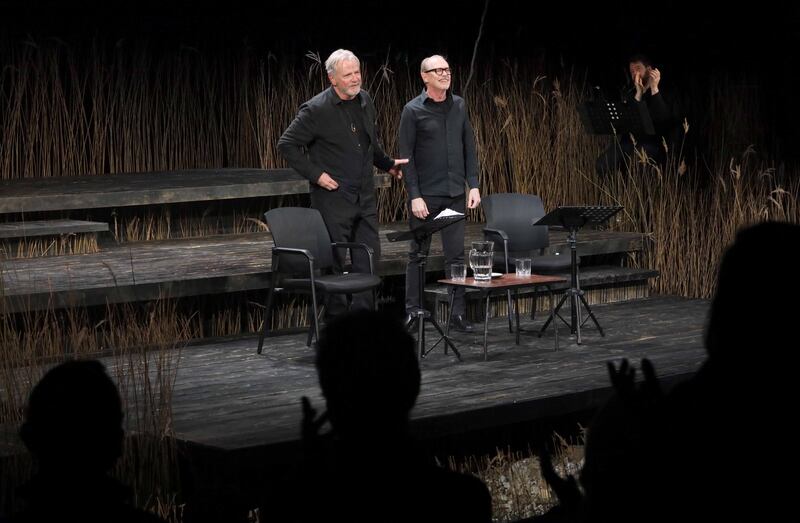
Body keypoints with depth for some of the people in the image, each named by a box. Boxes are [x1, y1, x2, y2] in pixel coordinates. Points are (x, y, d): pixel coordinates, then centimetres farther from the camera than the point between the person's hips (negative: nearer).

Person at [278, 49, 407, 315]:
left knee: (369, 258, 6)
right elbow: (286, 144, -11)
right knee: (333, 262, 1)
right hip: (333, 198, -6)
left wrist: (387, 164, 21)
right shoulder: (316, 109, -14)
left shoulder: (365, 100, 6)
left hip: (364, 197, 6)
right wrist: (315, 174, -14)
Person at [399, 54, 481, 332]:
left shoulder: (459, 106, 8)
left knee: (456, 255, 2)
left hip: (455, 194, 3)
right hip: (425, 195, -3)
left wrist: (473, 185, 5)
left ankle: (458, 313, 6)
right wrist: (414, 196, -12)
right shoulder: (413, 110, -4)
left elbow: (469, 147, 13)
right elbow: (406, 156, -6)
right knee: (418, 255, 4)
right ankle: (413, 312, 12)